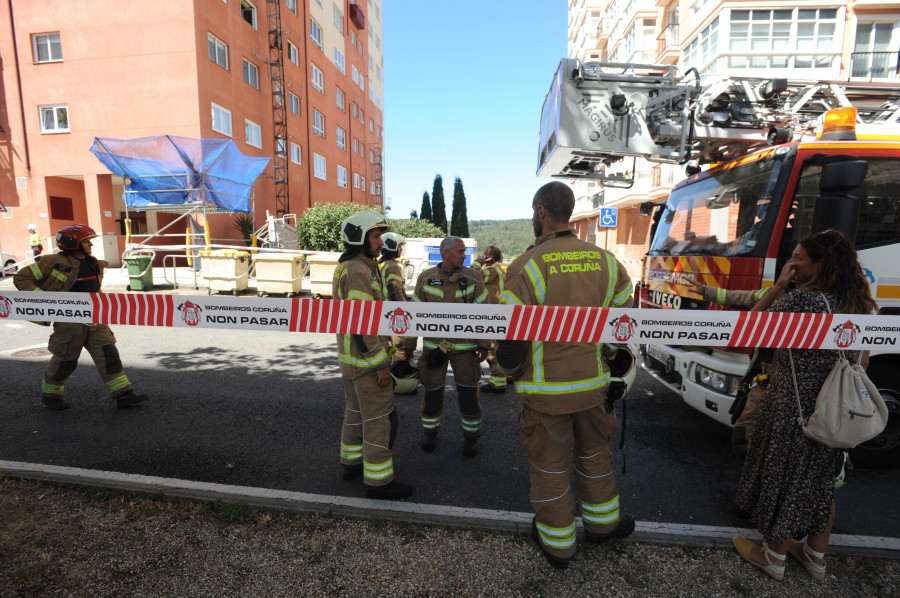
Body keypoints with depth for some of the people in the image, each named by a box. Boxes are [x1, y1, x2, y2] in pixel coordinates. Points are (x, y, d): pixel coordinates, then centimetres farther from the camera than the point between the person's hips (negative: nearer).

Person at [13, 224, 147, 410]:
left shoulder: (93, 265, 12)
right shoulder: (54, 262, -8)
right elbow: (21, 278, -3)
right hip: (69, 320, -5)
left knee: (107, 352, -1)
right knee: (66, 360, 7)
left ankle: (123, 393, -1)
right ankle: (49, 394, 32)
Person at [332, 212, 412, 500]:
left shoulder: (347, 268, 12)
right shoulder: (358, 272, -21)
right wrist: (380, 364, -21)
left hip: (350, 357, 10)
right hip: (366, 360, -10)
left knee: (357, 410, 22)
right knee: (381, 419, 0)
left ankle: (352, 462, 37)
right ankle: (379, 481, 13)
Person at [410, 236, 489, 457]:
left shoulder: (473, 277, -5)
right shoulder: (426, 278, -4)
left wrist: (484, 345, -3)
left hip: (465, 346, 0)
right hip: (434, 345, 1)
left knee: (468, 393, 2)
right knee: (432, 391, 9)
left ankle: (471, 437, 23)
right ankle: (430, 433, 32)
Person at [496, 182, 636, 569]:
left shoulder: (526, 267, -18)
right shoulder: (605, 261, -2)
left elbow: (510, 341, -17)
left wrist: (510, 372, 4)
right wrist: (614, 374, 16)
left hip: (545, 391, -4)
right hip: (592, 385, 5)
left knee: (549, 464, 15)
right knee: (593, 453, 27)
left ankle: (556, 542, 34)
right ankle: (602, 521, 47)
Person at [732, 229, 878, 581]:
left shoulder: (801, 299, -22)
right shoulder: (859, 304, 2)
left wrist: (778, 286, -13)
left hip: (792, 408, -7)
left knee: (783, 479, 10)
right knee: (821, 482, 21)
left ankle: (773, 557, 29)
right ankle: (815, 558, 40)